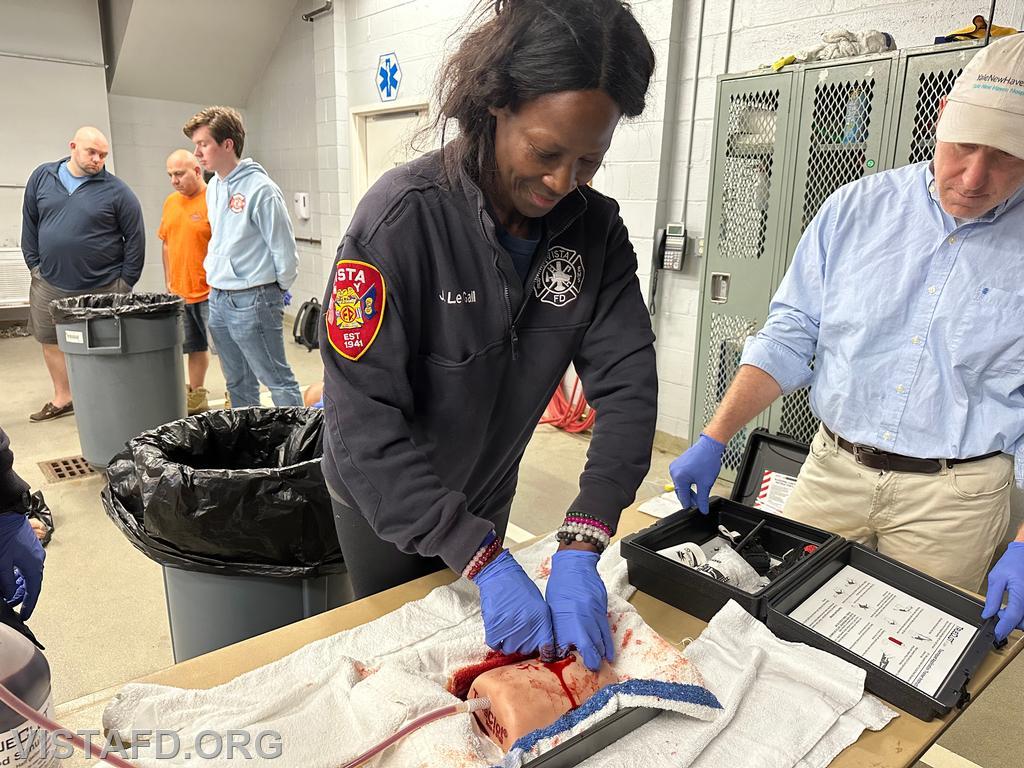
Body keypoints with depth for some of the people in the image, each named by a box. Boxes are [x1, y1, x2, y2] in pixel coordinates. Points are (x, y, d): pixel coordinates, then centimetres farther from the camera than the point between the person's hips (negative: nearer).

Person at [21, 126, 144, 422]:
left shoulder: (117, 190, -5)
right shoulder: (42, 177, 6)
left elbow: (135, 238, -3)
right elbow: (29, 225, 13)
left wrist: (125, 283, -5)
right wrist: (35, 265, 8)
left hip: (102, 287, -4)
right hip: (50, 283, 4)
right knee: (50, 341, 13)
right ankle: (62, 399, 29)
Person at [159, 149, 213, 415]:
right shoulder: (171, 202, 13)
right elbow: (167, 244, 20)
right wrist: (169, 282, 16)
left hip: (211, 292, -7)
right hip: (180, 293, 7)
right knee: (195, 347, 16)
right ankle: (196, 398, 28)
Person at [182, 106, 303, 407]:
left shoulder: (260, 189, -16)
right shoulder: (213, 186, 10)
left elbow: (284, 248, -13)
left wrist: (277, 290, -2)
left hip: (252, 301, -8)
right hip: (218, 300, 9)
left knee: (277, 381, -1)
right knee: (238, 384, 18)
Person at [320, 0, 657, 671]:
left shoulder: (596, 227, -15)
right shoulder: (403, 214, -30)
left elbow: (627, 383, -20)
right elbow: (364, 419, -33)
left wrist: (581, 545, -31)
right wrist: (481, 559, -36)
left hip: (486, 493, 4)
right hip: (385, 504, -3)